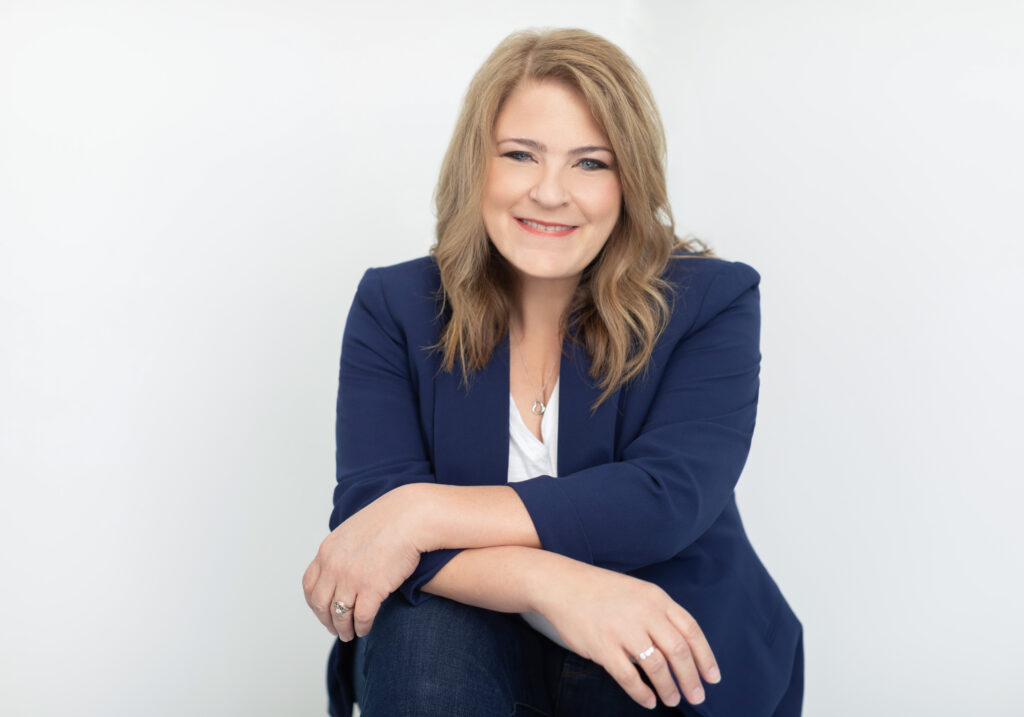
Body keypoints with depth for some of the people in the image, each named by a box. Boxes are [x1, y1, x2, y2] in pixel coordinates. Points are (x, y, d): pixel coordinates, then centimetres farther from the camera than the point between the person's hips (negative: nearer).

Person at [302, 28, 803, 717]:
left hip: (666, 661, 0)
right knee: (422, 632, -31)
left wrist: (423, 512, -25)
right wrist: (554, 582, -31)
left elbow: (668, 498, -20)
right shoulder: (395, 306, -2)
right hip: (473, 647, 1)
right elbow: (366, 510, -13)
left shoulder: (712, 302, -6)